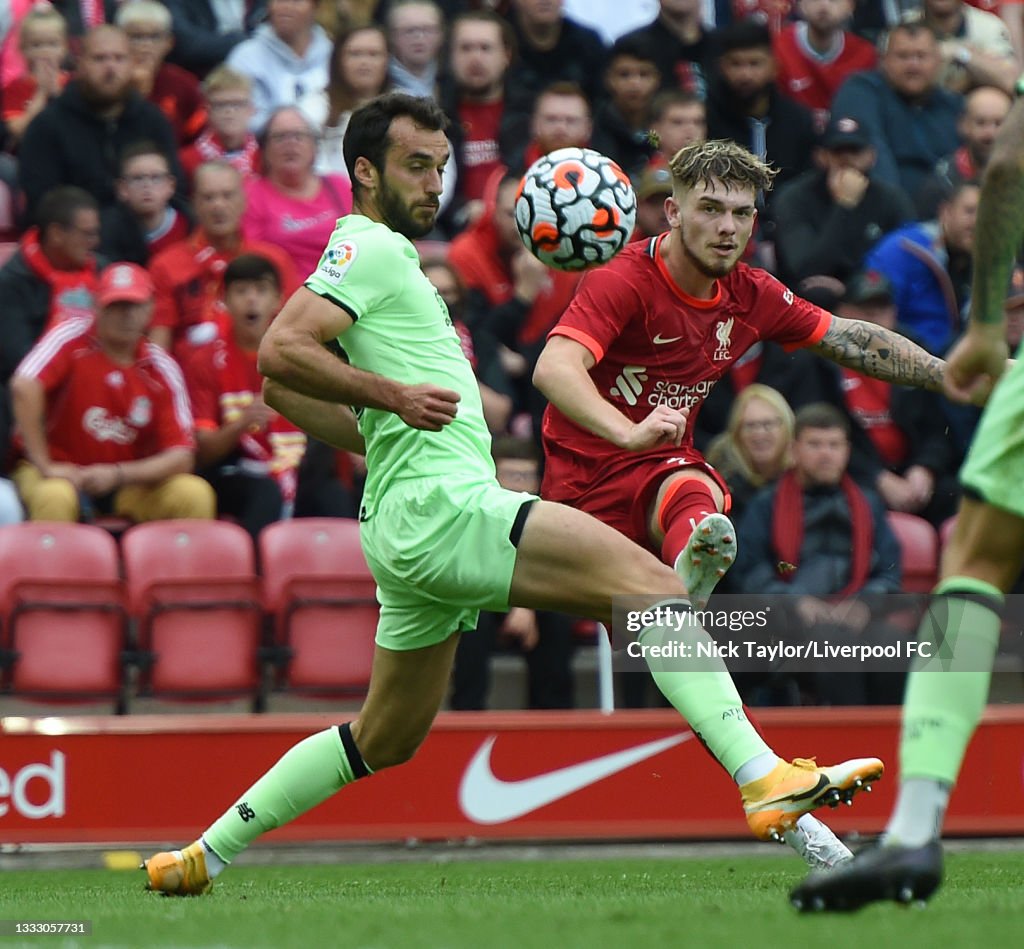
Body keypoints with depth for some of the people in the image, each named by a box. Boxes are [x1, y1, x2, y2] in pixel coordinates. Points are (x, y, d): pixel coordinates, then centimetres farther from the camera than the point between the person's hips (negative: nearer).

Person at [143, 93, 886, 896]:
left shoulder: (378, 254, 25)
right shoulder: (371, 247, -5)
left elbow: (284, 393, 30)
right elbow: (280, 354, -18)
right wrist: (391, 395, -22)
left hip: (407, 529, 11)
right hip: (441, 507, -11)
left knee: (386, 740, 19)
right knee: (647, 580, -22)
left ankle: (205, 853, 23)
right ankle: (765, 780, -34)